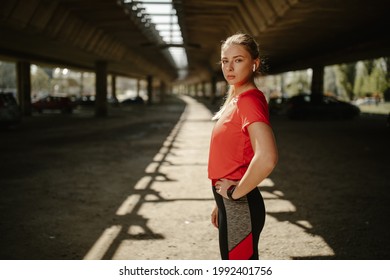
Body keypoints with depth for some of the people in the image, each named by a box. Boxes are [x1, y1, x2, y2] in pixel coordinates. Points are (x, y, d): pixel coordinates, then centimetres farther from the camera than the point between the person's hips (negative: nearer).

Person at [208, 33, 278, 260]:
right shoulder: (235, 100, 10)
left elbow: (266, 158, -34)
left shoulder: (250, 101, -18)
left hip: (240, 207, -9)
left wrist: (235, 192, -21)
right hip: (231, 205, 9)